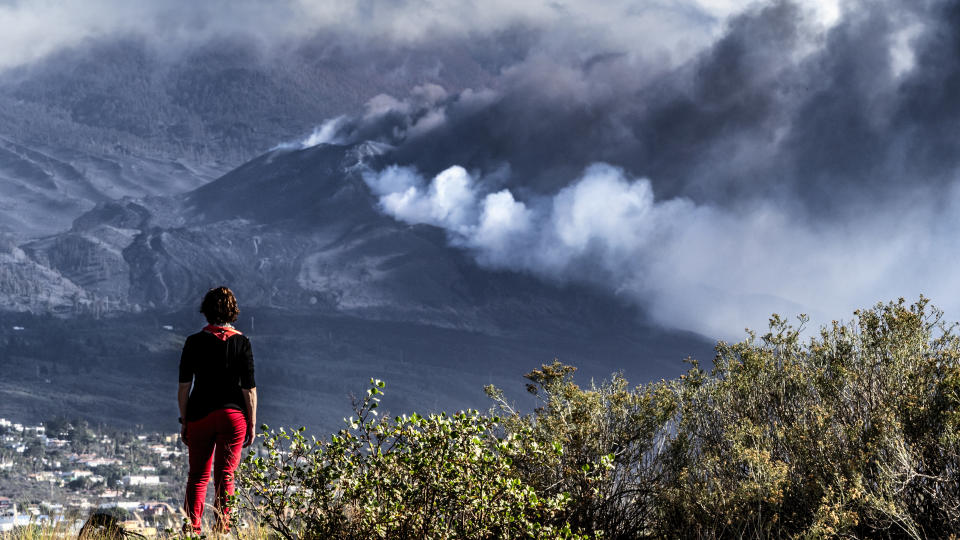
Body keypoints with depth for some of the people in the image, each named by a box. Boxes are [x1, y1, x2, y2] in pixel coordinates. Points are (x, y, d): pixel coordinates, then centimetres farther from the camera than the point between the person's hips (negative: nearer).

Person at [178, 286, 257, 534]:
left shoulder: (194, 342, -1)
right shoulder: (241, 342, -3)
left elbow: (184, 386, 0)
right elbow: (249, 388, -3)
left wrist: (184, 421, 7)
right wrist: (252, 424, 4)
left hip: (200, 415, 1)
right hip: (233, 414, -1)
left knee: (197, 477, 9)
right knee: (225, 477, 6)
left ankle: (191, 530, -2)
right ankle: (222, 530, 2)